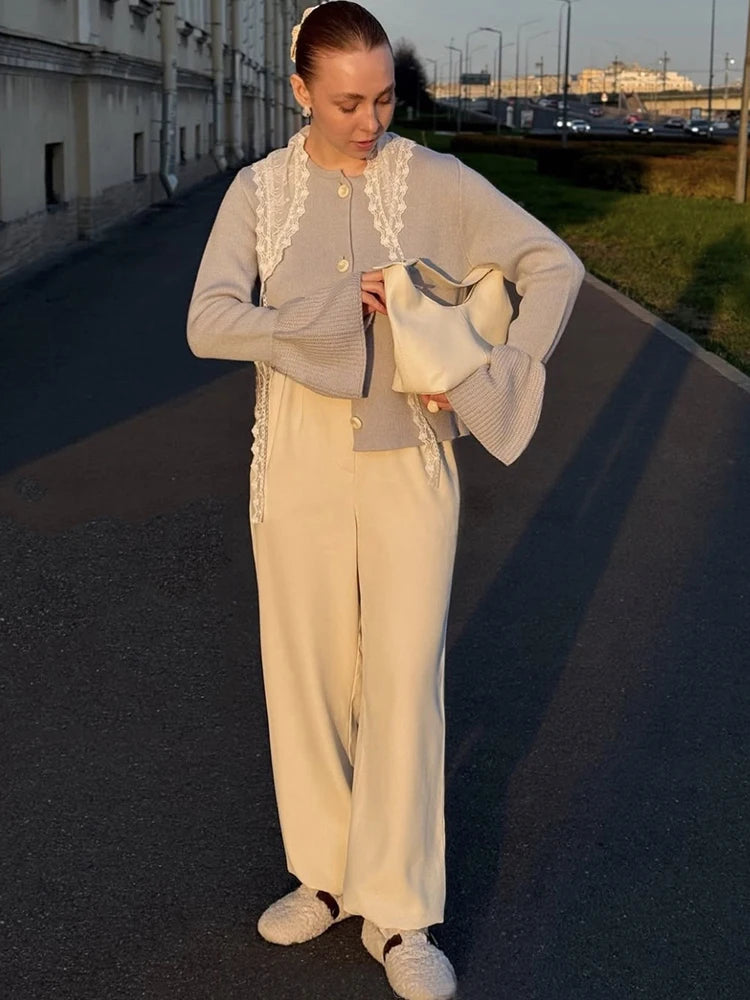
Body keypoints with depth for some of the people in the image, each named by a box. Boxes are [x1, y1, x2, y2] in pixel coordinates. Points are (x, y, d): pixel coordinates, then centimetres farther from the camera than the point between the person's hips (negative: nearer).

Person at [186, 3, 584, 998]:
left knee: (405, 679, 0)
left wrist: (490, 377, -12)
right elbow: (209, 325, -14)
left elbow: (555, 265, -2)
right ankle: (326, 873, 29)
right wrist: (333, 313, -21)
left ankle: (399, 914, 12)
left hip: (409, 459, -1)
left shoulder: (437, 182, -4)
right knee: (308, 671, 10)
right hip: (297, 458, 2)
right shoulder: (259, 192, -2)